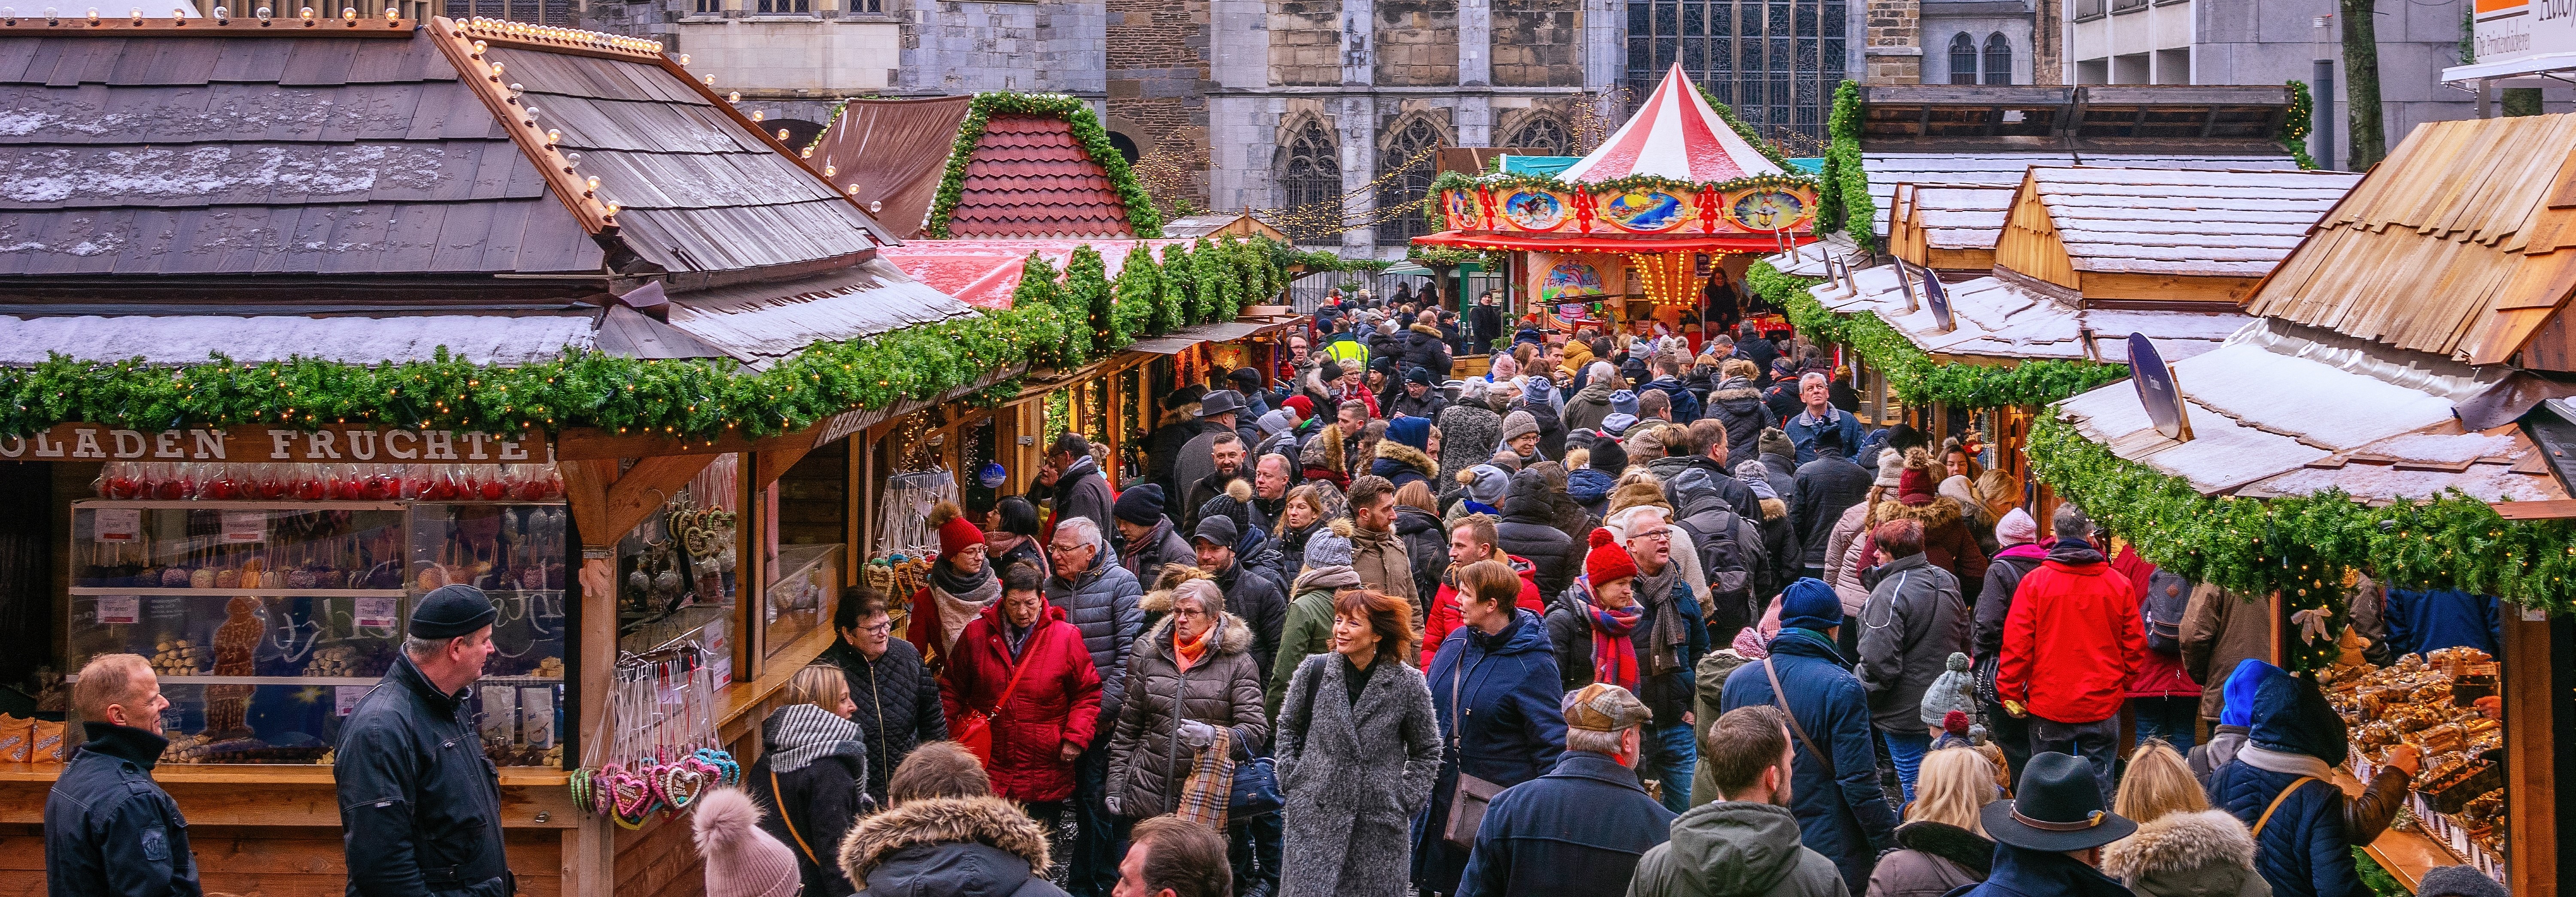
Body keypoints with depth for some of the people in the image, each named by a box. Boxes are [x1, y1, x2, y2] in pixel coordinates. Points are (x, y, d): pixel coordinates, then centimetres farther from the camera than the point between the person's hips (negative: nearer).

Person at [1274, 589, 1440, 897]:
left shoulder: (1408, 683, -3)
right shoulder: (1312, 671, 1)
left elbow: (1426, 750, 9)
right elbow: (1287, 728, 15)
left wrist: (1408, 800, 1)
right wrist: (1291, 780, 5)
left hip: (1381, 824, 0)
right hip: (1316, 815, 1)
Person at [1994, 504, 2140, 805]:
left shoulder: (2034, 582, -8)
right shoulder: (2119, 584, -1)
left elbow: (2016, 644, -8)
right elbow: (2135, 643, 5)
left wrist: (2011, 693, 1)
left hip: (2049, 706, -1)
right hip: (2103, 705, 1)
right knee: (2099, 785, 7)